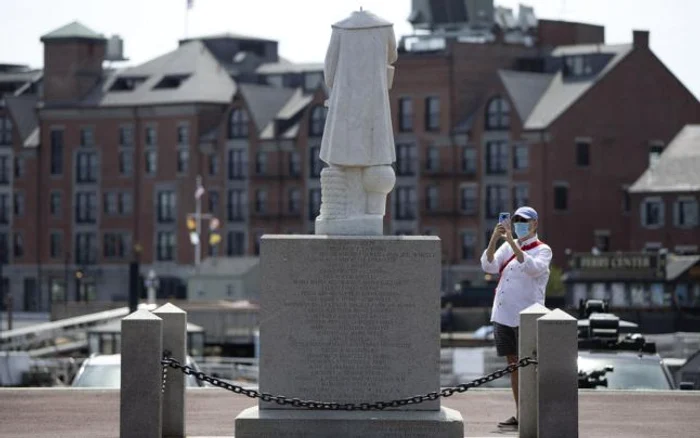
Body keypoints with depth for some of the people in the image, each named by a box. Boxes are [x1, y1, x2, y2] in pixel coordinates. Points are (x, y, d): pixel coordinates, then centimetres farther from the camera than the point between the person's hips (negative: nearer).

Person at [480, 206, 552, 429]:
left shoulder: (542, 250, -2)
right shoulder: (507, 246, 13)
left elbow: (532, 268, -22)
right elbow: (488, 266, 0)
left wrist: (513, 243, -27)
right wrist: (494, 239, -13)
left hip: (526, 317, -6)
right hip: (503, 315, 6)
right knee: (513, 364, 8)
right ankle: (520, 414, 13)